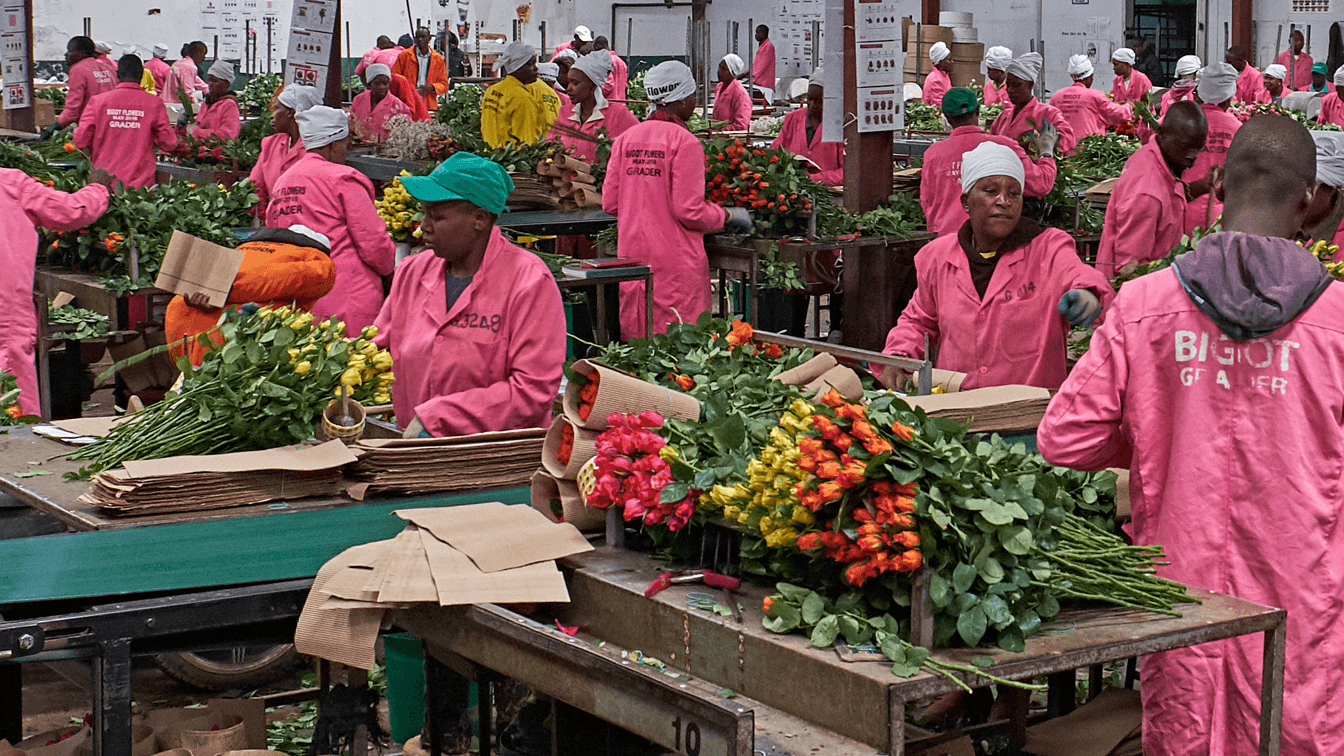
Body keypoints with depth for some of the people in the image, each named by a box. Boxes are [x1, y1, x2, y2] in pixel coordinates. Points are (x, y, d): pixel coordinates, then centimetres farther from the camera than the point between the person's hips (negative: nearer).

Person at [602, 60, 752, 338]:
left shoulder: (626, 138, 6)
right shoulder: (684, 141, -12)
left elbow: (610, 203, 7)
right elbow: (689, 211, -15)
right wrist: (728, 215, 2)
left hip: (632, 252, 6)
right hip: (675, 260, -6)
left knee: (636, 337, 11)